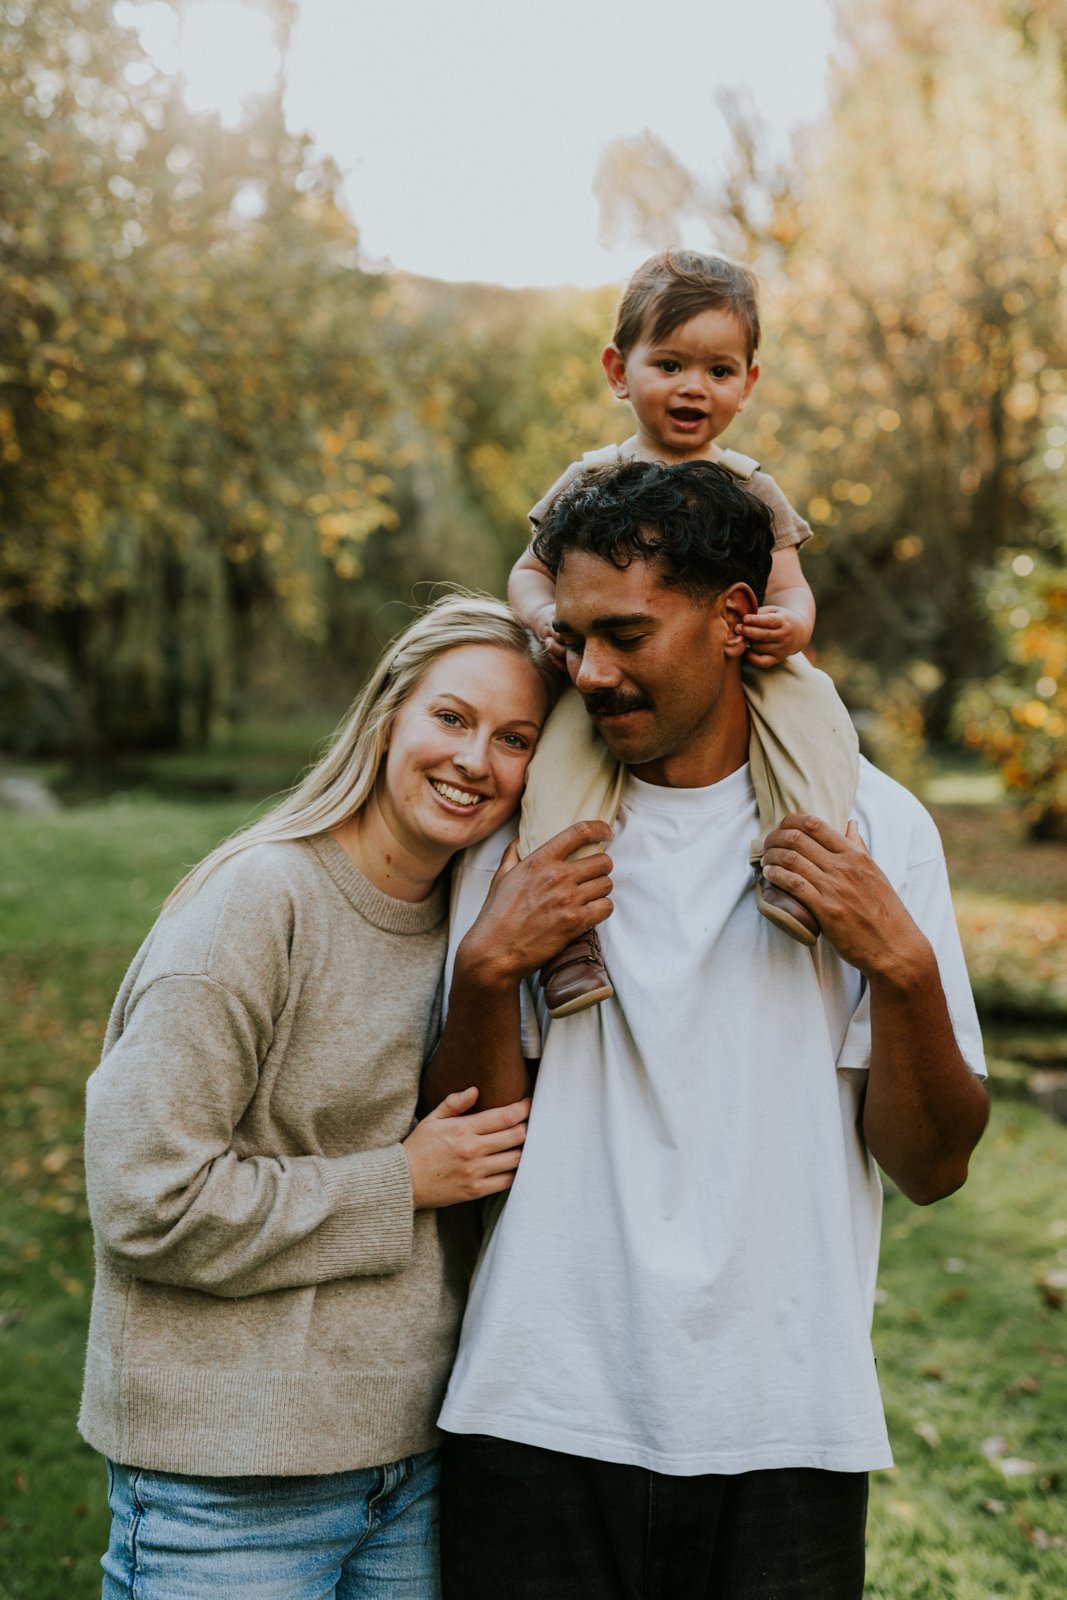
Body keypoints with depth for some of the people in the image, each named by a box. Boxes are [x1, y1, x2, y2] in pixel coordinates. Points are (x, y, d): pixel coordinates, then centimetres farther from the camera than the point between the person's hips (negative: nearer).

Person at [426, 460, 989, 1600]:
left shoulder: (871, 823, -1)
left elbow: (931, 1167, -1)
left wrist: (904, 968, -16)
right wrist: (486, 972, -14)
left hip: (781, 1431, 0)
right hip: (541, 1419, 1)